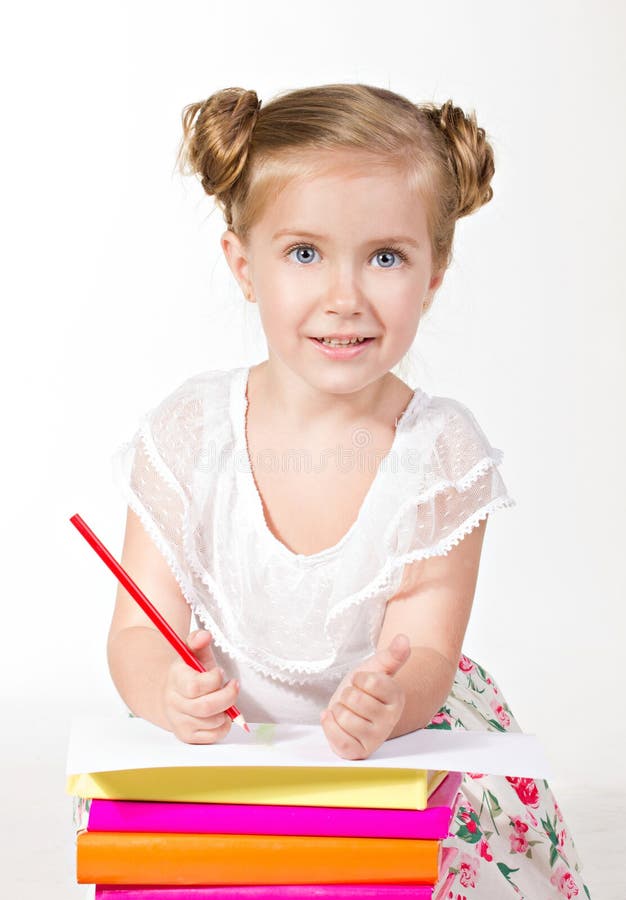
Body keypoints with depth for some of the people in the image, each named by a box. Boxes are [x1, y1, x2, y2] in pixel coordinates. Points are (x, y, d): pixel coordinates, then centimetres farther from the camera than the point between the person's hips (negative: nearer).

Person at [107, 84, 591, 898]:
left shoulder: (440, 453, -11)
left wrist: (388, 703, -39)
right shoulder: (190, 434, -9)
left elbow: (424, 654, -14)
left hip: (401, 744, 0)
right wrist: (169, 693, -32)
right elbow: (138, 631, -8)